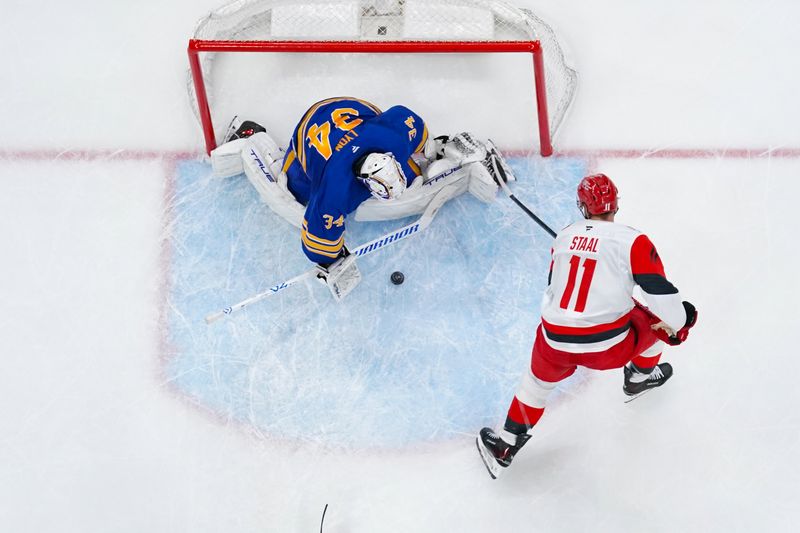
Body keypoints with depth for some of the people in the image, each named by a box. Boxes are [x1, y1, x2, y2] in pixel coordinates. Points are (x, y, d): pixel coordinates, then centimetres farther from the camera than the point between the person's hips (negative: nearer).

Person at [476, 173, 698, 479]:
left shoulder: (564, 237, 8)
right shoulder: (632, 241, -8)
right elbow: (660, 293, -10)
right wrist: (681, 322, 11)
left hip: (555, 342, 3)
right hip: (609, 345, -3)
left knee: (539, 378, 32)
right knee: (657, 321, 24)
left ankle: (504, 447, 35)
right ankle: (640, 376, 50)